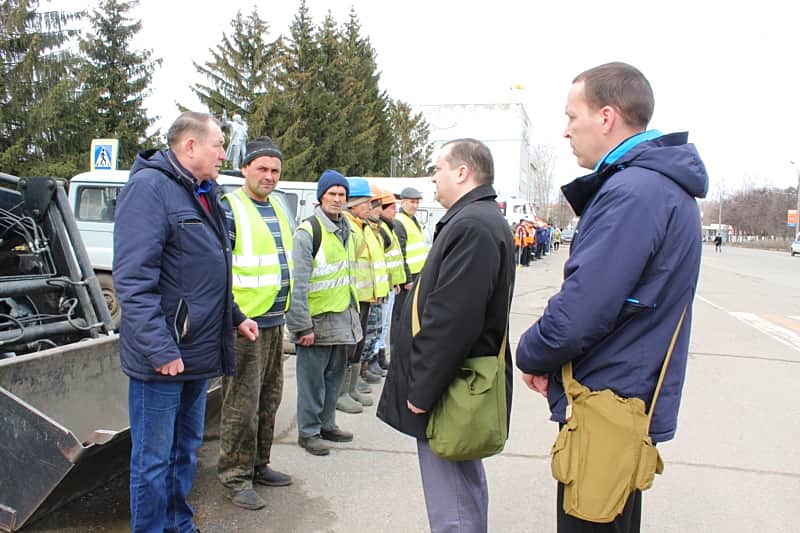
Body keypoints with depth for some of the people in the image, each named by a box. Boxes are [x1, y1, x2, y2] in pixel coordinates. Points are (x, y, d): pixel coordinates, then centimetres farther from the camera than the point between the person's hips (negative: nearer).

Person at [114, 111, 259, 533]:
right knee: (154, 459, 5)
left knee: (186, 449, 21)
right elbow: (133, 279, -23)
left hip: (198, 352, 9)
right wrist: (160, 349, -25)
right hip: (162, 359, -9)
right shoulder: (149, 187, -15)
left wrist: (235, 317, 20)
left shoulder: (203, 194, 14)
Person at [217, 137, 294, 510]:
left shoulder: (277, 210, 15)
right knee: (241, 405, -1)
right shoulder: (229, 209, -11)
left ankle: (258, 465, 30)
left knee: (269, 400, 16)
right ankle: (235, 478, 13)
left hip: (275, 322, 8)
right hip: (245, 324, -8)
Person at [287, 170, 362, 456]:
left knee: (335, 372, 17)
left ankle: (326, 423, 32)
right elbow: (299, 283, -17)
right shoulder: (307, 232, -14)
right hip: (317, 319, -8)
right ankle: (308, 431, 17)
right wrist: (303, 325, -19)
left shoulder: (347, 231, 12)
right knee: (312, 376, 3)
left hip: (342, 317, 8)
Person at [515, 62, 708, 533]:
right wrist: (547, 360, 3)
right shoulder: (665, 185, 10)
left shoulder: (632, 192, -24)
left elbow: (579, 313, -28)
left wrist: (530, 356, -7)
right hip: (634, 396, 10)